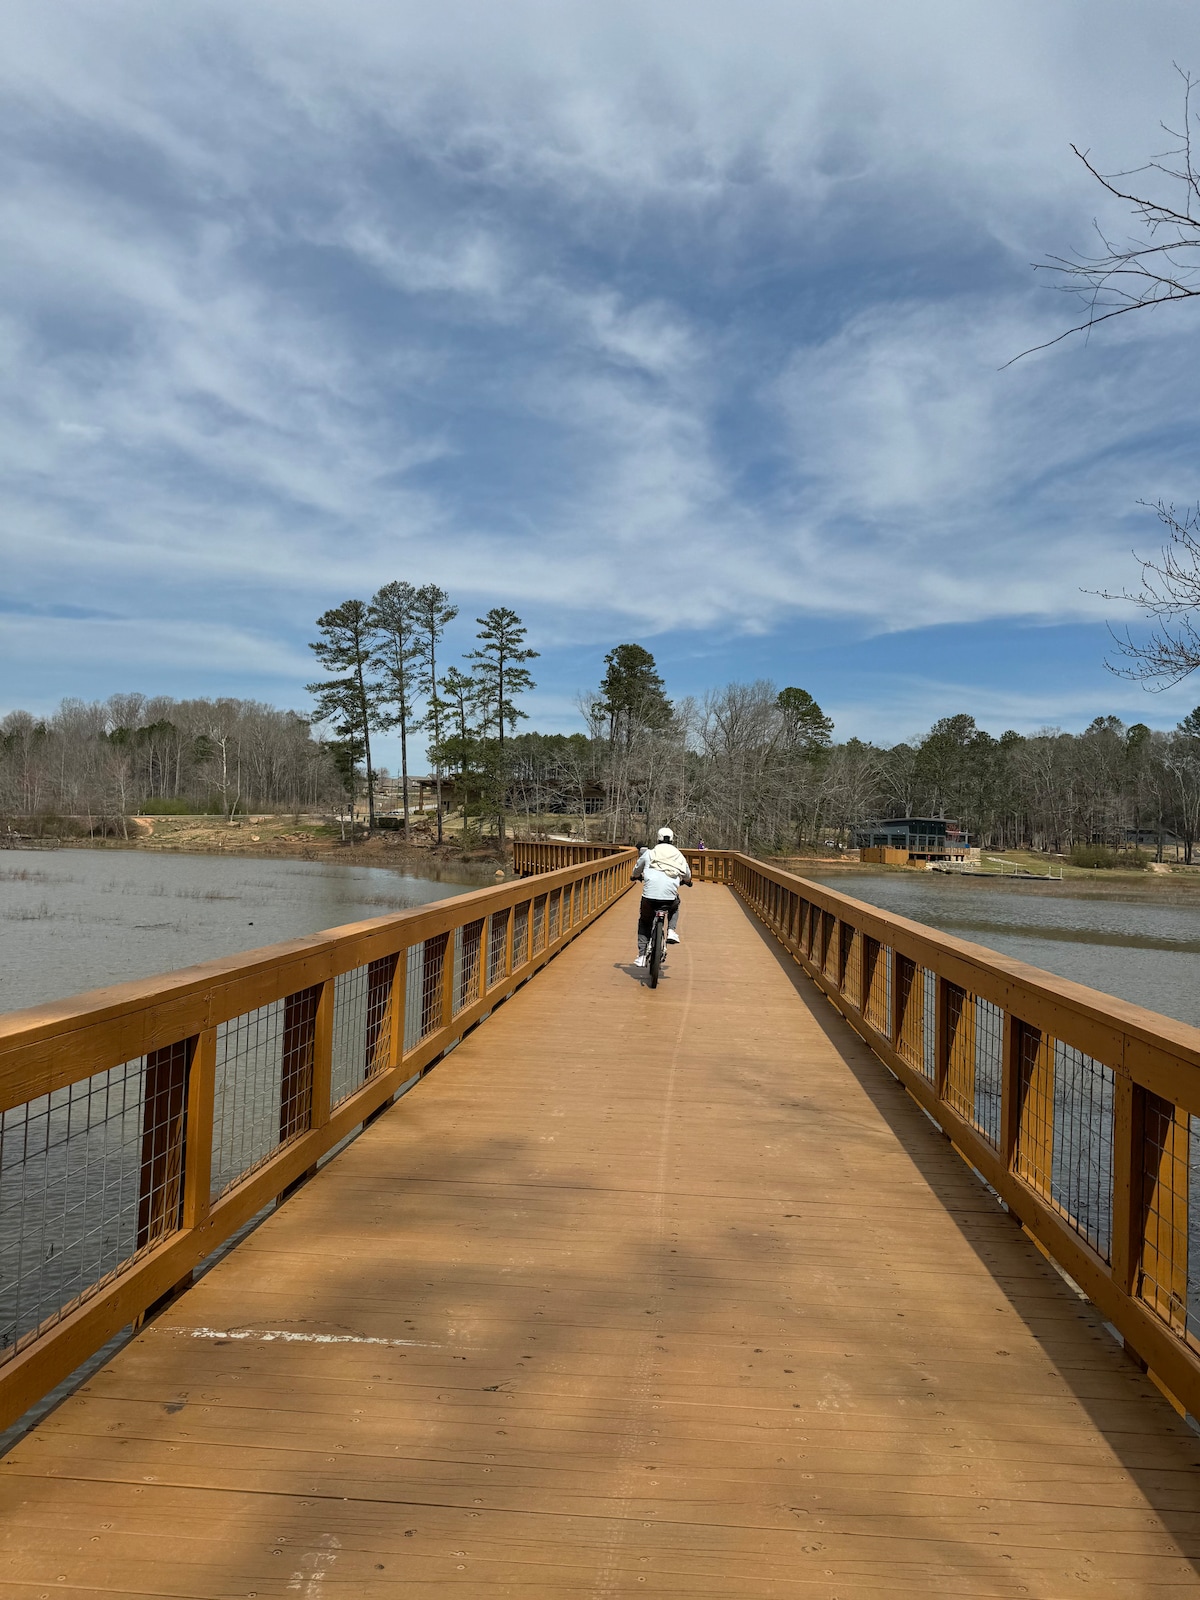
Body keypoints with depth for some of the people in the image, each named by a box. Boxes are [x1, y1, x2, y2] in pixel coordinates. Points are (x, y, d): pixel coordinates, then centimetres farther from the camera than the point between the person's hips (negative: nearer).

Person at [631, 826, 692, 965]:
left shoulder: (649, 854, 10)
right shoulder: (679, 856, 15)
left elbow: (637, 870, 25)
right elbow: (687, 875, 31)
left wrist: (636, 877, 49)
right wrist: (687, 881, 55)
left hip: (649, 894, -1)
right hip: (670, 896, 1)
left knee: (644, 922, 20)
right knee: (675, 908, 37)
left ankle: (642, 955, 11)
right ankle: (672, 931, 13)